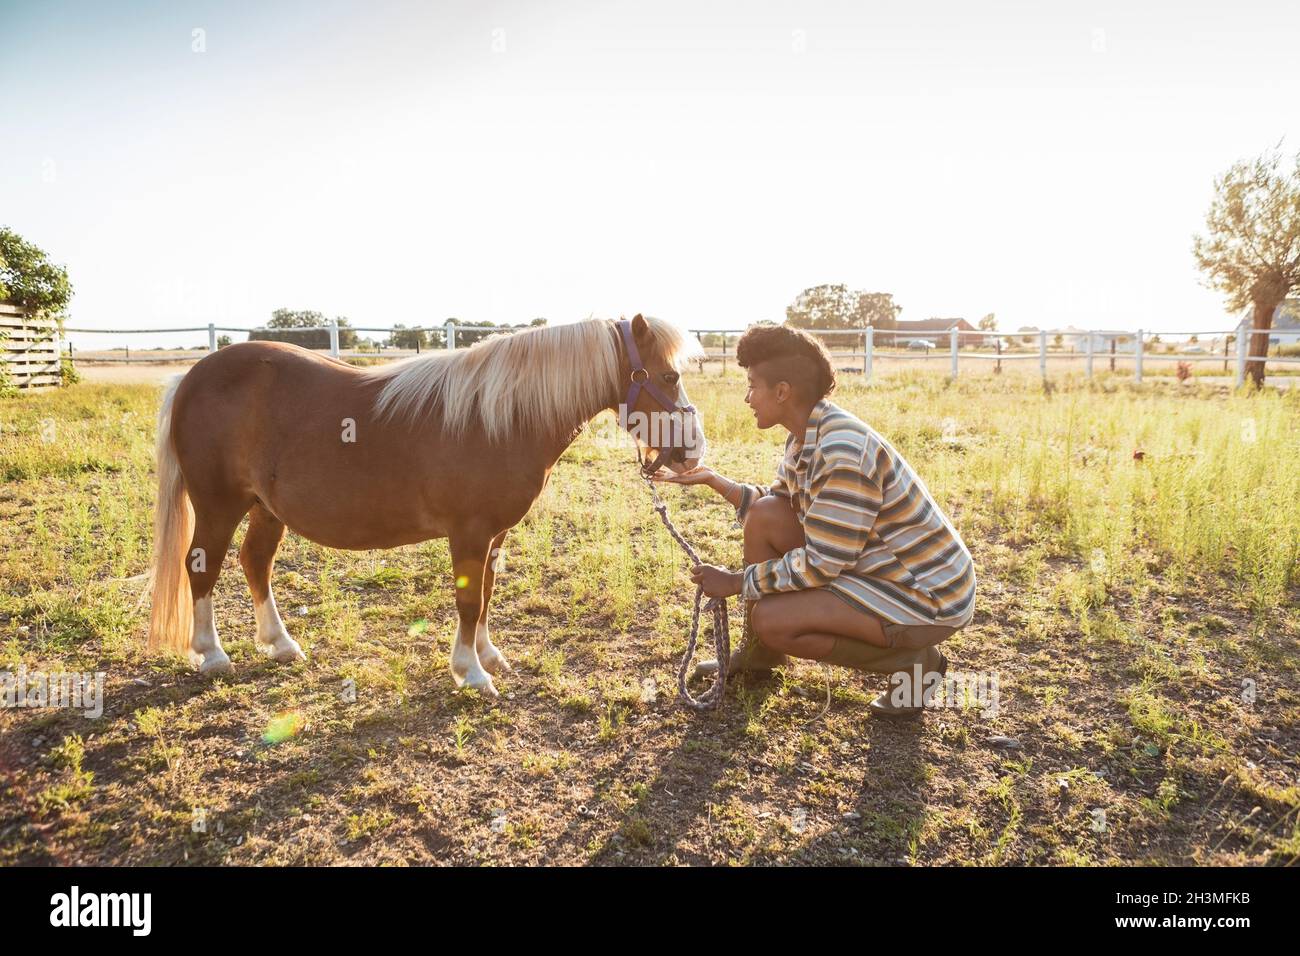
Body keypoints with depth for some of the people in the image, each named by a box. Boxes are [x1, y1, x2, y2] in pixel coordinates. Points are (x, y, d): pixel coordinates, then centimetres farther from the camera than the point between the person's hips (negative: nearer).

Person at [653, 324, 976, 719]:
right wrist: (713, 480, 5)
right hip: (875, 564, 9)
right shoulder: (806, 438, 1)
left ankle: (913, 661, 0)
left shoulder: (843, 451, -29)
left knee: (772, 620, -19)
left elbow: (819, 565, -26)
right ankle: (760, 653, 16)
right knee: (765, 515, -1)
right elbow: (773, 502, 15)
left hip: (928, 593, -9)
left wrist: (737, 582, -15)